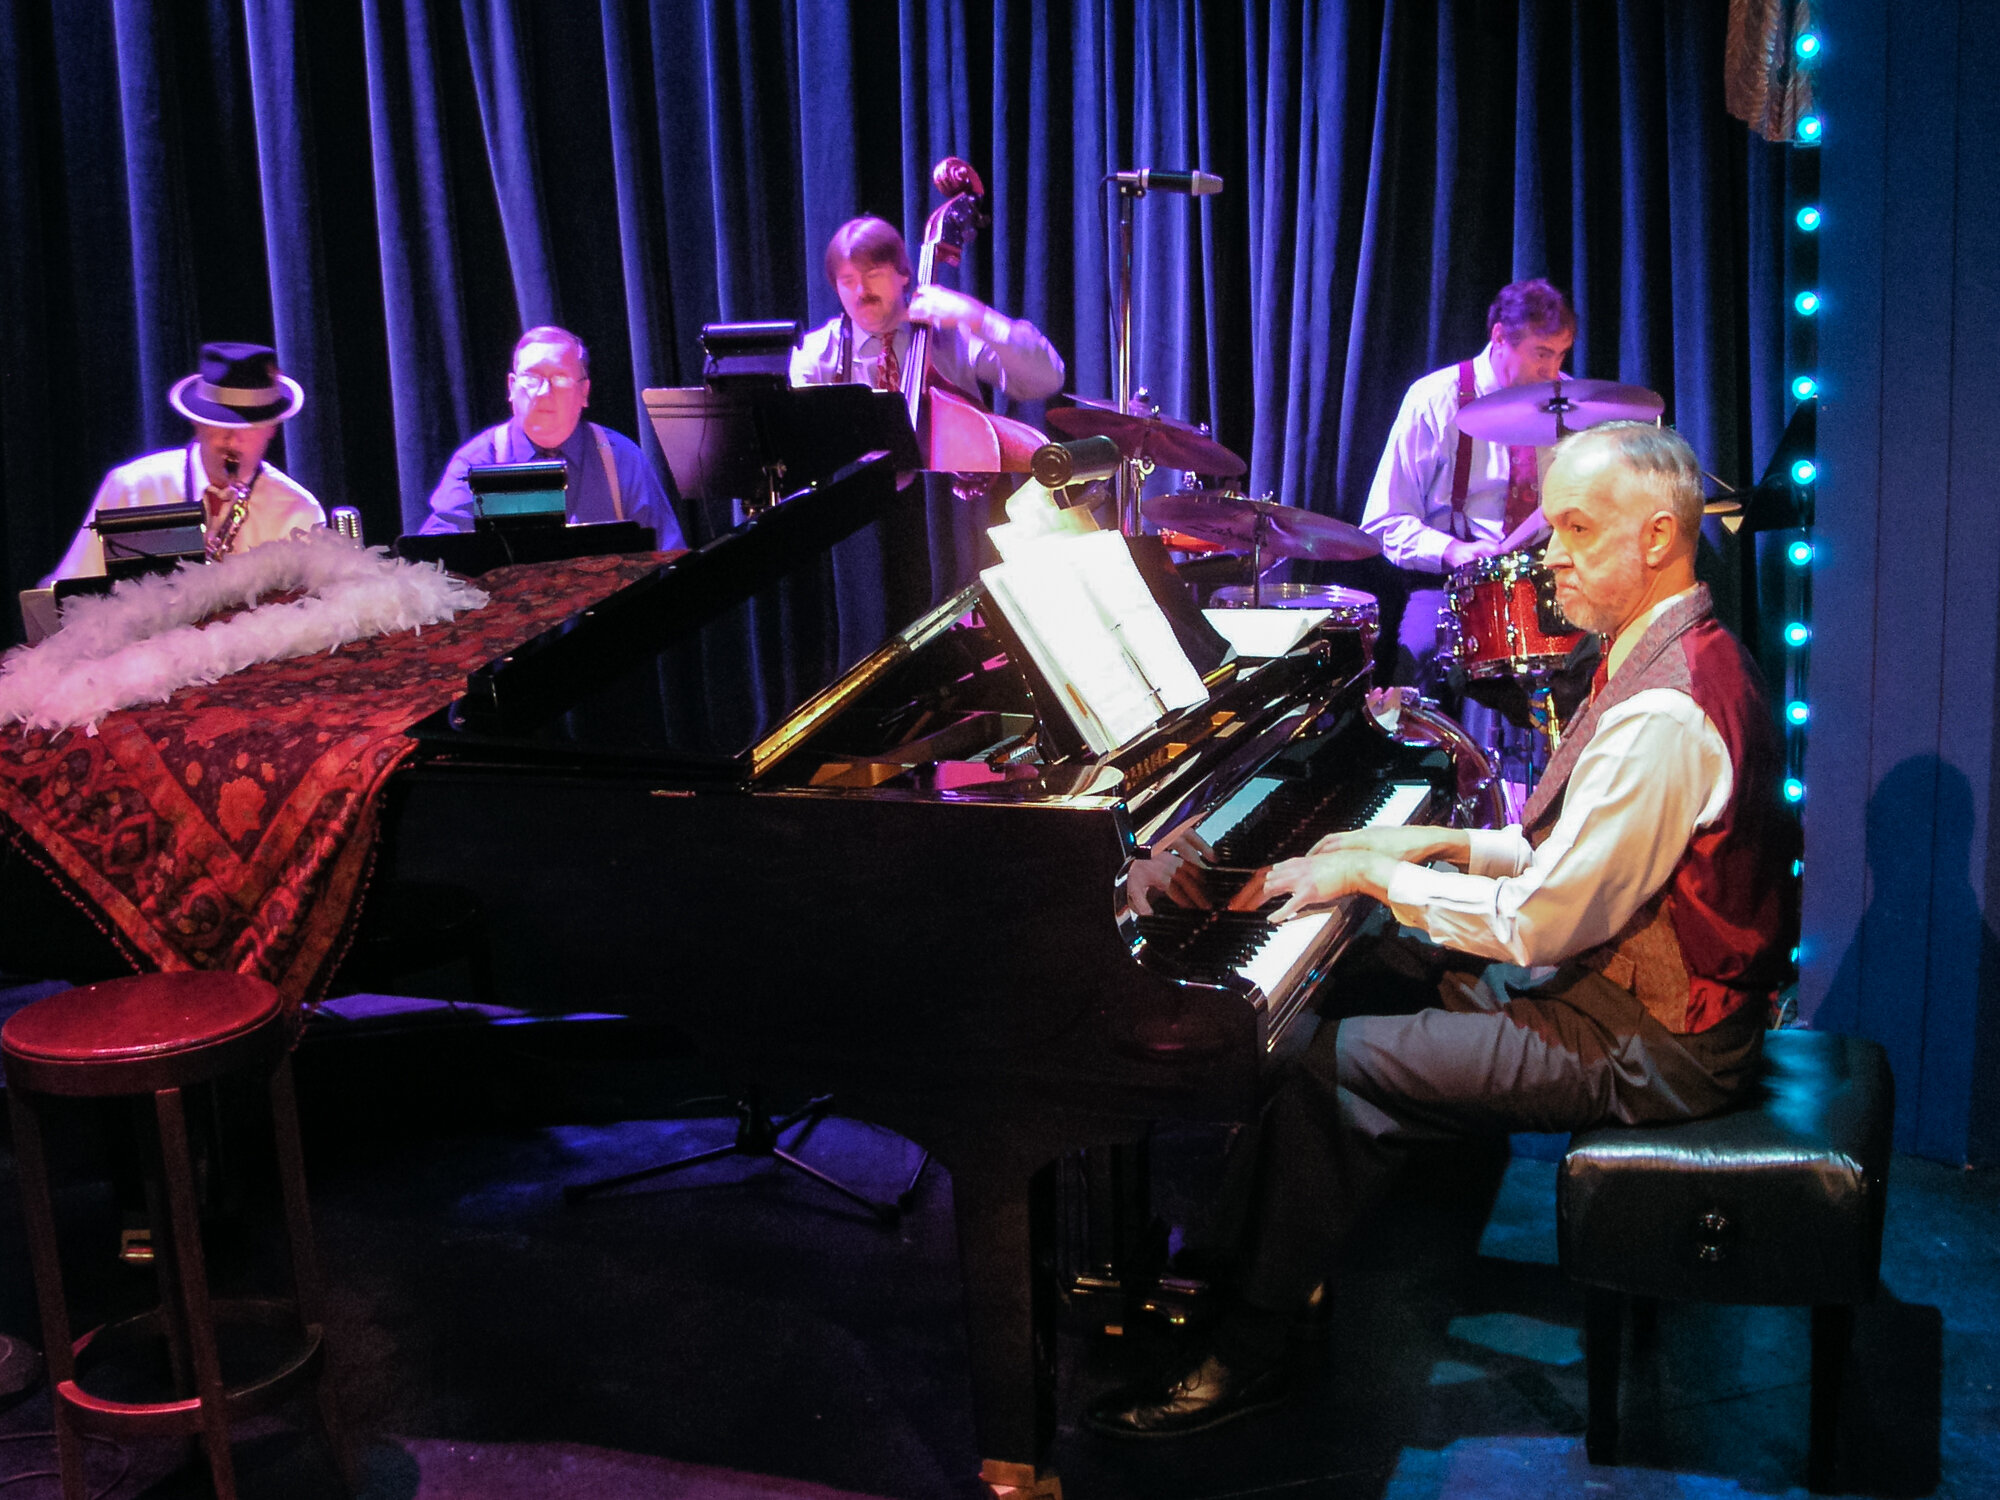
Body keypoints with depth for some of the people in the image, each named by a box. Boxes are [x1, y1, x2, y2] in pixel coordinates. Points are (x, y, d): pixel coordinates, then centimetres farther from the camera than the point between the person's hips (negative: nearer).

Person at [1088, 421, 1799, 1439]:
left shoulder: (1665, 713, -27)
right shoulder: (1680, 655, 8)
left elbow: (1543, 925, -26)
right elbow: (1581, 857, 15)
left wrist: (1379, 873, -15)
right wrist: (1440, 843, 5)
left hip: (1645, 1046, -10)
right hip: (1647, 983, 10)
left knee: (1332, 1068, -13)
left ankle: (1246, 1357, 2)